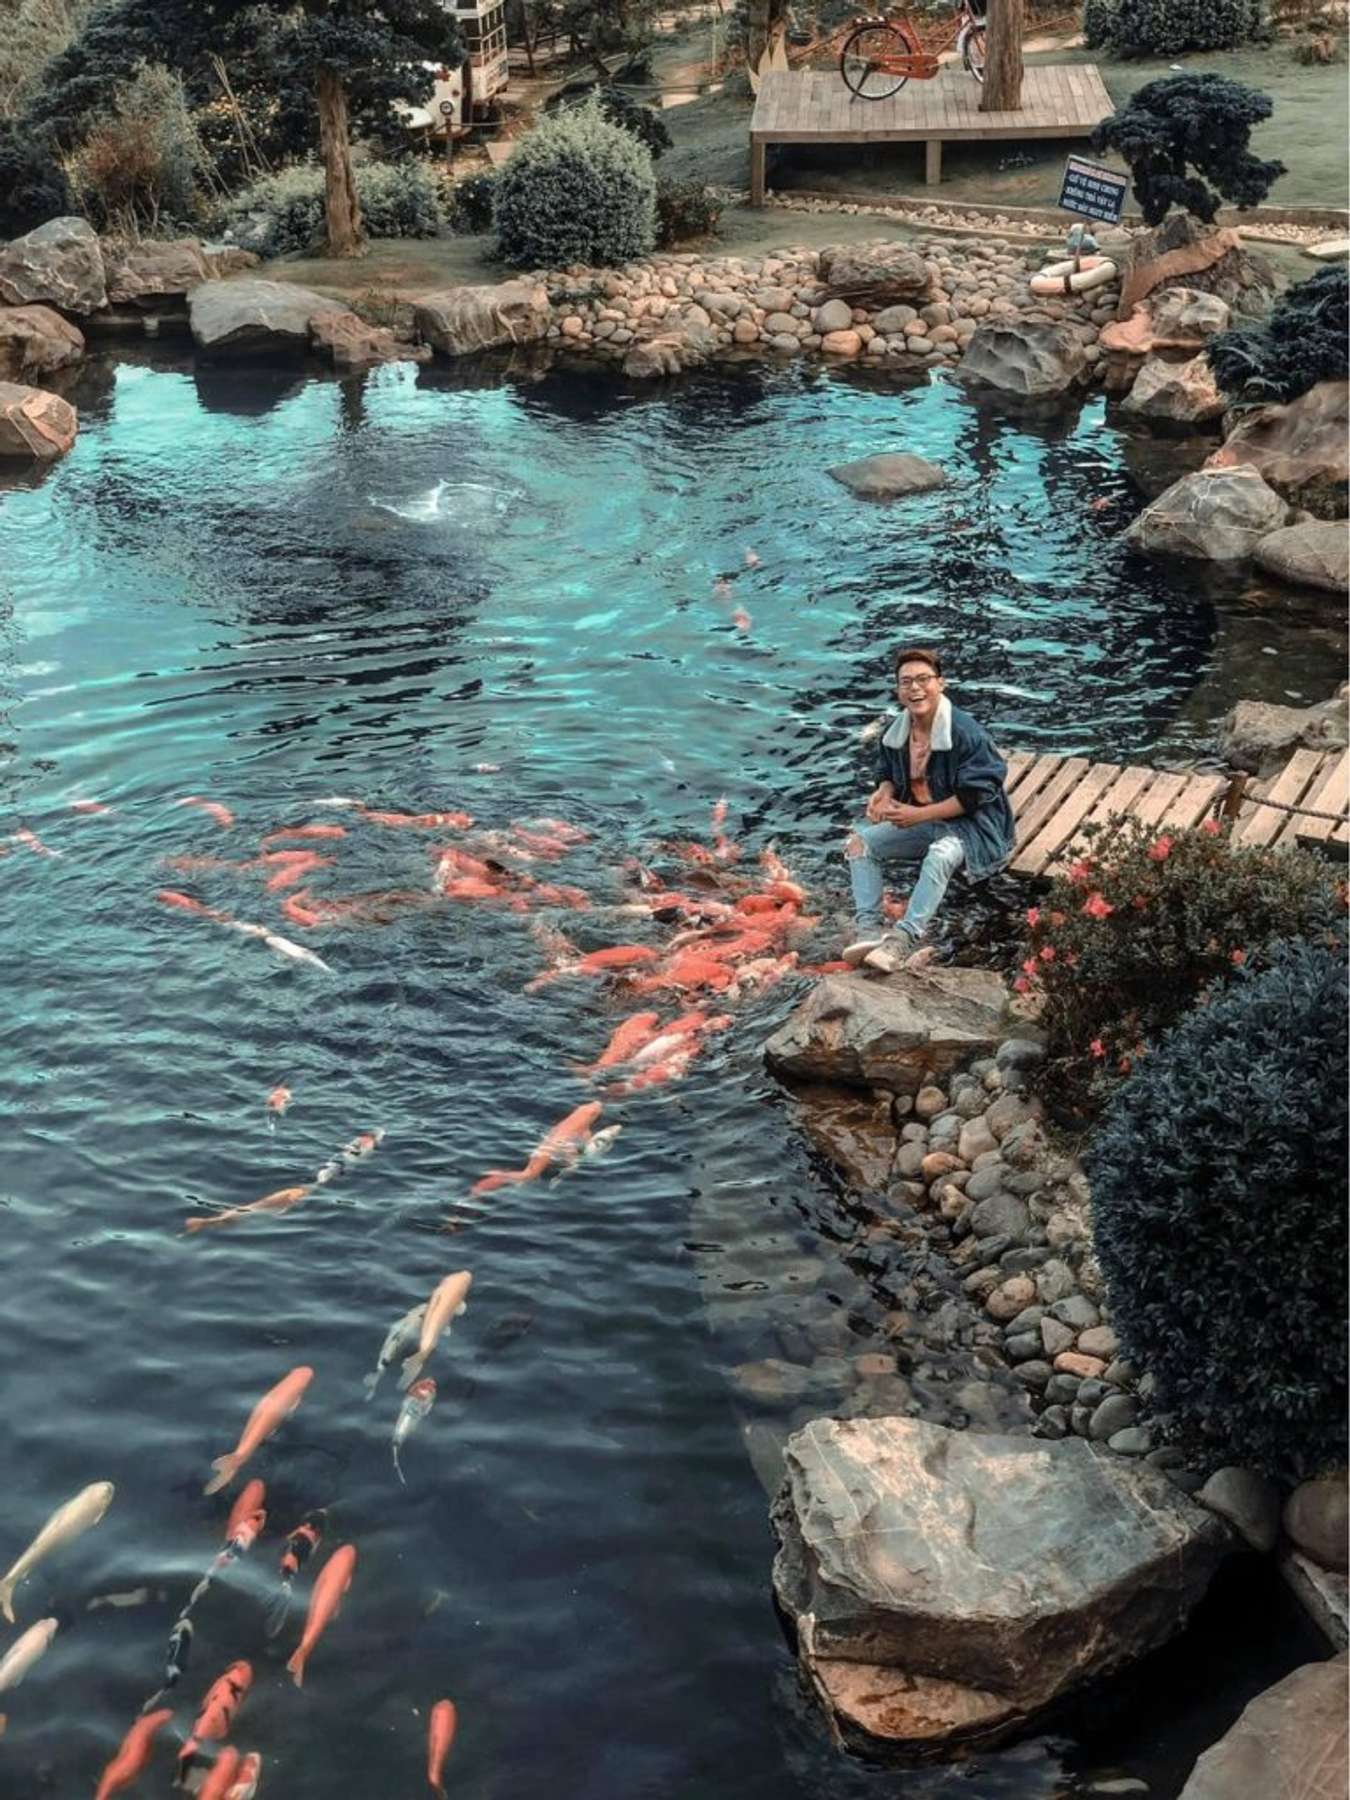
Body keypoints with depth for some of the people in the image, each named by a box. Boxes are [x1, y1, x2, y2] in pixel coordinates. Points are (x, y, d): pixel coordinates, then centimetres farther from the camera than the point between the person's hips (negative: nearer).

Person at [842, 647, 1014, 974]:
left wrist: (919, 815, -24)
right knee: (859, 842, -8)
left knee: (940, 855, -38)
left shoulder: (966, 732, -21)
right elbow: (889, 773, 19)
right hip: (921, 820, 7)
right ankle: (869, 929, -21)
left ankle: (902, 941, -41)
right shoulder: (895, 733, 1)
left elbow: (976, 794, -22)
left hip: (973, 823, -7)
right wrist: (883, 794, -7)